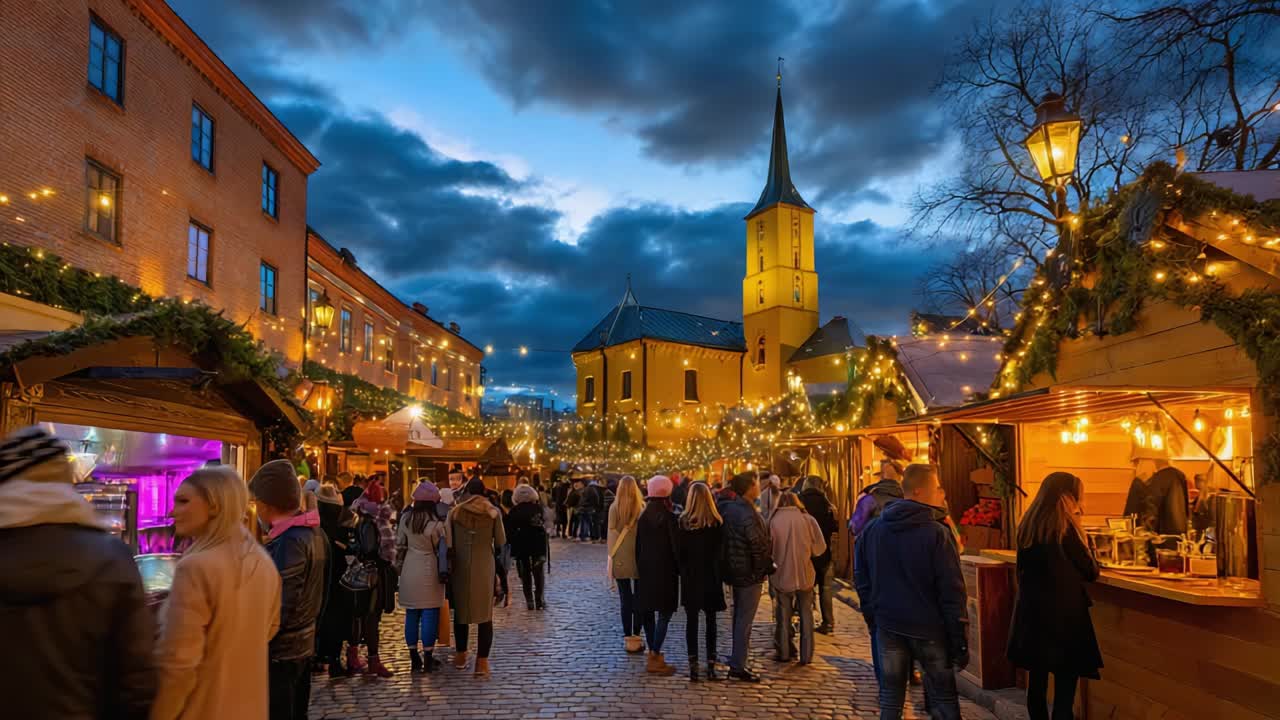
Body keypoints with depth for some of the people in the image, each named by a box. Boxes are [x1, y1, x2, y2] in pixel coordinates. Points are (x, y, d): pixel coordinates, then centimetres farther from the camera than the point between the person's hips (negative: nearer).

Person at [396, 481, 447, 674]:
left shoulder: (405, 517, -1)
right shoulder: (436, 523, -15)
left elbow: (400, 545, 6)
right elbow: (441, 550, -5)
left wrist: (399, 567, 17)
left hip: (409, 571, 5)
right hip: (429, 571, -4)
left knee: (411, 614, 11)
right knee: (430, 614, 4)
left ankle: (414, 659, 18)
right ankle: (427, 660, 8)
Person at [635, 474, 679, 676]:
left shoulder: (643, 517, 4)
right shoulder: (668, 518, -13)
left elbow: (638, 545, 8)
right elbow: (675, 546, -12)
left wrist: (640, 567, 16)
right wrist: (680, 569, -1)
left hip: (646, 571, 6)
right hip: (665, 572, -6)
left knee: (647, 611, 15)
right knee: (664, 614, -1)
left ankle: (653, 652, 24)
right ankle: (654, 658, -4)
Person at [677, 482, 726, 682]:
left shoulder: (683, 522, -9)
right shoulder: (717, 523, -7)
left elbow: (678, 552, -5)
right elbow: (721, 552, -3)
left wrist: (683, 570, 9)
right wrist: (719, 574, 7)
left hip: (690, 578, 0)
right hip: (711, 578, 1)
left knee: (691, 620, 8)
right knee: (710, 620, 11)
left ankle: (693, 666, 8)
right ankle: (711, 665, 12)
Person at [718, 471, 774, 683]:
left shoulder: (731, 508, 4)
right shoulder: (747, 514, -24)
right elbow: (759, 545, -21)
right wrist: (768, 566, -6)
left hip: (735, 570, 9)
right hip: (749, 573, -9)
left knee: (739, 617, 19)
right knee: (745, 620, 0)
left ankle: (737, 661, 30)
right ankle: (737, 666, 7)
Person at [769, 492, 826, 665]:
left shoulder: (774, 521, -10)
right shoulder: (808, 519, -7)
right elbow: (820, 547, -5)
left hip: (782, 575, -1)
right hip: (805, 575, 1)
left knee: (783, 615, 13)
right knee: (806, 615, 14)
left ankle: (784, 654, 18)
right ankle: (806, 655, 16)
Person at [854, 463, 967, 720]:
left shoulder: (872, 530, 2)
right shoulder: (936, 533, -15)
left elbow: (861, 579, 8)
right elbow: (952, 591, -14)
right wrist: (959, 641, -8)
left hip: (888, 625, 4)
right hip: (928, 627, -4)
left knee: (890, 697, 13)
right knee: (943, 698, 11)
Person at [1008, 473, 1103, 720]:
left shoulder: (1027, 525, 6)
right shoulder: (1065, 528, -14)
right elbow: (1091, 572, -7)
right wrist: (1082, 539, 8)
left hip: (1031, 610, 7)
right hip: (1063, 613, -7)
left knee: (1037, 680, 15)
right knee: (1065, 685, -1)